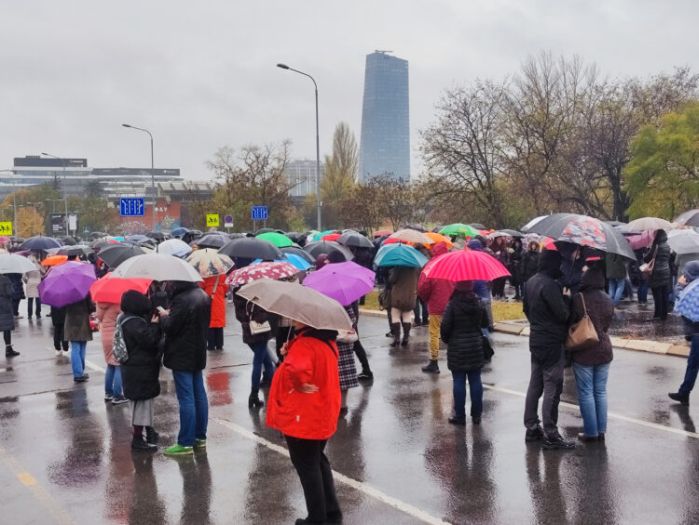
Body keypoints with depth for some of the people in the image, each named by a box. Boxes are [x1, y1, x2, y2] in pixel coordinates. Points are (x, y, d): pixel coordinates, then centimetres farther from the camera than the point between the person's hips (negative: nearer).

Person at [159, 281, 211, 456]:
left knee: (186, 399, -5)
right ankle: (200, 437, 23)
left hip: (182, 357, -9)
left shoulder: (181, 300, -22)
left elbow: (170, 327, -20)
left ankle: (186, 443, 1)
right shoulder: (203, 296, 7)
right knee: (199, 395, 13)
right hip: (198, 354, 9)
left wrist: (163, 315, 1)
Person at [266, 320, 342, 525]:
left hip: (303, 418, -9)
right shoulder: (326, 340, 5)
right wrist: (290, 353, 3)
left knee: (307, 466, 6)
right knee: (318, 462, 22)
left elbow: (296, 369, -45)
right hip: (323, 416, 9)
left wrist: (297, 384, -23)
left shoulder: (304, 344, -25)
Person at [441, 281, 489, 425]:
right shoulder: (478, 302, -1)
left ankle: (460, 416, 7)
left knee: (459, 382, 3)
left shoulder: (453, 304, -14)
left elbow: (445, 326, -13)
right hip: (476, 346, 4)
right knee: (475, 380, 9)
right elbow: (485, 323, 8)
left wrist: (446, 339, 6)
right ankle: (476, 415, 15)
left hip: (457, 348, -4)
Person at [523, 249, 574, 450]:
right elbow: (563, 314, -20)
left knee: (535, 385, 15)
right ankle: (551, 434, 2)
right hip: (552, 343, -9)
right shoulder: (550, 285, -21)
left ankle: (532, 428, 23)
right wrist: (566, 300, -2)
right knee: (552, 388, -2)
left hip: (536, 340, 9)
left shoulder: (530, 283, 8)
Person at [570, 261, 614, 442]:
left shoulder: (578, 299, -18)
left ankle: (591, 432, 10)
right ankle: (601, 430, 19)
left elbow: (571, 323, -11)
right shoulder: (608, 300, -1)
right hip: (604, 351, 5)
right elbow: (608, 323, 9)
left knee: (586, 393, 5)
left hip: (583, 353, -5)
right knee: (601, 392, 13)